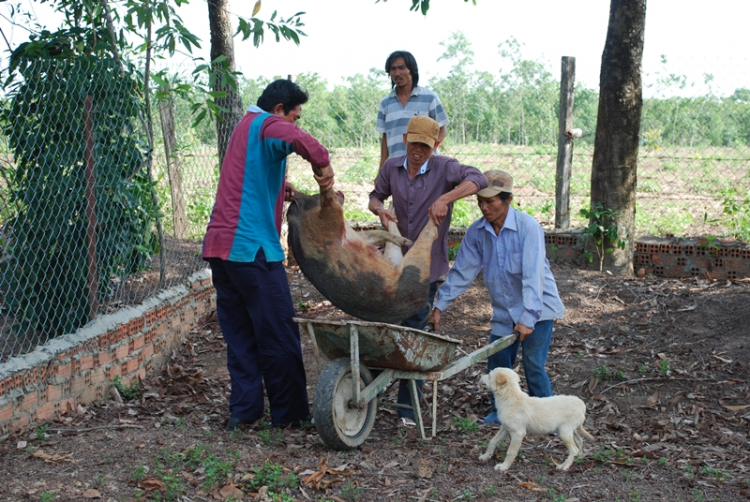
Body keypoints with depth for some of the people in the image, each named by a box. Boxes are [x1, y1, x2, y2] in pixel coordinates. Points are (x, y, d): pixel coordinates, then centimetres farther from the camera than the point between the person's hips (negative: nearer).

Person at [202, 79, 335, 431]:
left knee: (239, 333, 12)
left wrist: (279, 186, 16)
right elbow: (294, 137, -31)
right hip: (251, 247, -9)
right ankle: (287, 413, 9)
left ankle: (243, 410, 13)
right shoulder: (267, 125, -7)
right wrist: (321, 163, -17)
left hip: (220, 245, 9)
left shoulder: (244, 125, 23)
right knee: (278, 335, 1)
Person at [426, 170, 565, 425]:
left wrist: (527, 318, -33)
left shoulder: (528, 227, -21)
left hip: (538, 308, -5)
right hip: (504, 311, 5)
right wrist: (439, 306, -4)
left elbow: (533, 275, -27)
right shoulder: (476, 232, -6)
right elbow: (462, 271, 0)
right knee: (497, 363, 6)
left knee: (533, 364, -11)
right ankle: (501, 412, 26)